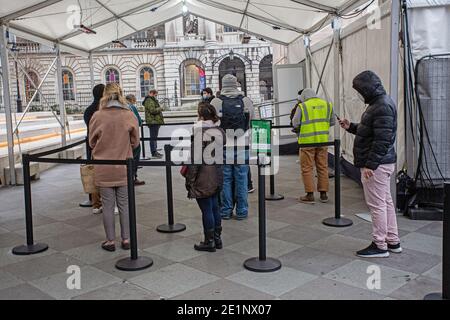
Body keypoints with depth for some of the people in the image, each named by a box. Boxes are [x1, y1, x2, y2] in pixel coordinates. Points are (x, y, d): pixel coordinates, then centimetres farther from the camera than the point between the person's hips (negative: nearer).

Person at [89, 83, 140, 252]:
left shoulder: (97, 116, -9)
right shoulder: (129, 115, -7)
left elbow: (92, 142, 3)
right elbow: (135, 142, 1)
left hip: (103, 169, -1)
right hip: (124, 168, 1)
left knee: (108, 205, 9)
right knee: (124, 204, 12)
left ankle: (110, 241, 17)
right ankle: (126, 239, 19)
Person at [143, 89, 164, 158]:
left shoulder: (152, 101, 22)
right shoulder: (149, 101, -13)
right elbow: (152, 110, -23)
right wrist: (160, 108, -11)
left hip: (155, 121, 11)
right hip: (153, 121, -11)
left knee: (154, 137, 16)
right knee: (153, 137, -9)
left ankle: (155, 151, 24)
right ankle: (153, 153, -7)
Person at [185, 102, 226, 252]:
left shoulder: (198, 132, -16)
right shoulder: (220, 131, 4)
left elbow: (195, 158, -17)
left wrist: (189, 180, -10)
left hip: (203, 178, -7)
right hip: (217, 175, 7)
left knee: (206, 209, 3)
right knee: (214, 206, 17)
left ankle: (209, 242, 14)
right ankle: (217, 238, 26)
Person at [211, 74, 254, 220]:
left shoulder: (215, 102, -4)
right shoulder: (247, 101, 0)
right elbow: (253, 123, 2)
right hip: (242, 146, 0)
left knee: (225, 179, 8)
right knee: (241, 178, 7)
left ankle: (226, 211, 14)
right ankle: (242, 211, 13)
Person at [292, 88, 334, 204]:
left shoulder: (302, 106, -5)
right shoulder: (327, 105, 7)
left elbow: (295, 123, -4)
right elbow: (332, 122, 12)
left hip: (307, 141, -4)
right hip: (323, 140, 4)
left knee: (307, 168, 4)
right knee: (323, 167, 12)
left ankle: (310, 195, 4)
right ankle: (323, 194, 17)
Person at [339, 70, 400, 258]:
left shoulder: (382, 106, -18)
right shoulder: (379, 103, 15)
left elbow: (382, 140, -24)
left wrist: (370, 164, -24)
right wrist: (351, 127, 15)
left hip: (376, 165, -11)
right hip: (384, 163, 11)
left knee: (377, 204, -3)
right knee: (386, 202, 16)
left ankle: (380, 246, 7)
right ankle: (393, 241, 26)